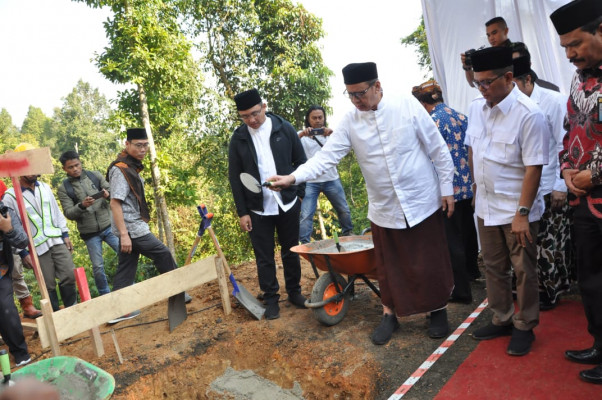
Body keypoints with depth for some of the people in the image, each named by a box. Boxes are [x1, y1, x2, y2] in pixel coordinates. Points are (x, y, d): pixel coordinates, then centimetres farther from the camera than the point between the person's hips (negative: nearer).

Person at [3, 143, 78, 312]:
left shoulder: (45, 188, 8)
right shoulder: (11, 196, -7)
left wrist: (65, 235, 9)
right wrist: (22, 252, -9)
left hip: (57, 241, 4)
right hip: (37, 248, -4)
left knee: (69, 276, 3)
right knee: (48, 286, 3)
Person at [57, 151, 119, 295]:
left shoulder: (95, 175, 3)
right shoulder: (64, 188, -1)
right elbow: (69, 213, -8)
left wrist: (108, 194, -21)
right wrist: (81, 206, -26)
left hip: (109, 226, 1)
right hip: (90, 233, -1)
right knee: (98, 267, 4)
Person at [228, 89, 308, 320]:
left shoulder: (284, 129, -3)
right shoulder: (238, 139, -2)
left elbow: (301, 161, 4)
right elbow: (234, 178, 0)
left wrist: (299, 192, -1)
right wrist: (242, 212, -3)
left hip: (287, 204, 0)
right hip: (258, 209, 0)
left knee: (290, 251, 14)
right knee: (264, 257, 7)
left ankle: (294, 291, 31)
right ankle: (271, 298, 22)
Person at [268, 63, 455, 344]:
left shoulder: (407, 105, -10)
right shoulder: (350, 122, -5)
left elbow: (438, 149, -5)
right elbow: (326, 156, -12)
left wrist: (447, 188, -5)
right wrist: (292, 177, -25)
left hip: (423, 202, -2)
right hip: (384, 209, 2)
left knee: (431, 263, 9)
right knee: (389, 266, 12)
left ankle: (438, 311, 32)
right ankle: (390, 315, 32)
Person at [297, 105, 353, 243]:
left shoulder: (330, 133, 10)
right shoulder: (303, 135, 5)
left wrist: (333, 133, -25)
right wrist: (301, 134, -30)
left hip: (331, 179, 2)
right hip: (310, 182, -2)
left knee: (344, 210, 14)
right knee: (306, 215, -9)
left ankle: (348, 233, 35)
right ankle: (304, 244, -2)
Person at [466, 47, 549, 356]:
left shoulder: (528, 115, -19)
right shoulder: (476, 107, 1)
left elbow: (533, 167, -19)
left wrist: (522, 212, -19)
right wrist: (477, 186, 12)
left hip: (517, 209, -6)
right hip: (486, 206, 6)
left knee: (523, 270, 8)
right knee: (493, 267, 17)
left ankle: (524, 327, 26)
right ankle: (502, 319, 34)